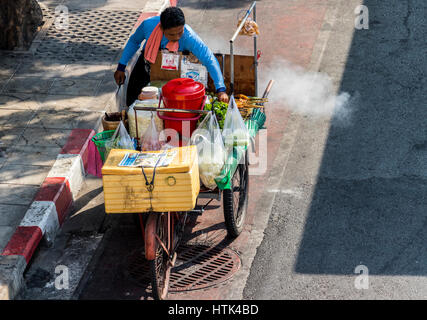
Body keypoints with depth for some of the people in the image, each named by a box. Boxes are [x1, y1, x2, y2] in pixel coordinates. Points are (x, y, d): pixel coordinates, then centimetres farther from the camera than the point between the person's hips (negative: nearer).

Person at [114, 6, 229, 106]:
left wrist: (220, 90, -42)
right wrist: (121, 67, -2)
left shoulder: (188, 36, -34)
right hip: (147, 63, 2)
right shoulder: (148, 24, -26)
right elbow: (134, 41, -4)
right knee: (132, 103, 3)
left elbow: (210, 60, -33)